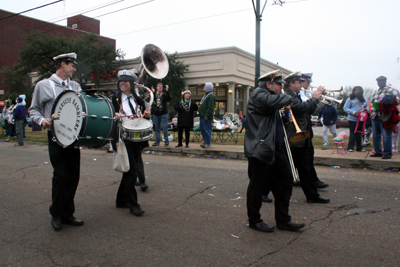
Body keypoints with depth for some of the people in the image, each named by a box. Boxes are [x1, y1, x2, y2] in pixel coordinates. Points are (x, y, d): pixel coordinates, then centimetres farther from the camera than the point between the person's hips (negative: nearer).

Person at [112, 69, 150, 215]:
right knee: (132, 169, -9)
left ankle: (121, 200, 27)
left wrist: (147, 115, -8)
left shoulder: (138, 99, 12)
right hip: (123, 138, -4)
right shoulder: (115, 99, 3)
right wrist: (115, 115, -19)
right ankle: (133, 204, 1)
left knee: (129, 169, 11)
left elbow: (144, 119, 14)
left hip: (137, 138, 4)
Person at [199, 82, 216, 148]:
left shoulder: (211, 96, -13)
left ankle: (208, 143, -1)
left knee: (207, 130, -6)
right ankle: (206, 141, 20)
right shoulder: (205, 95, 20)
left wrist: (207, 116, -25)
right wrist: (200, 114, 21)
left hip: (206, 117, -10)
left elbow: (210, 107, -21)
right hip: (202, 116, 10)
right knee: (202, 129, 13)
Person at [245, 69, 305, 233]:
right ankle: (254, 220, 19)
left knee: (285, 182, 12)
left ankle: (283, 220, 24)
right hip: (261, 149, -10)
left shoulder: (270, 96, 19)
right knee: (257, 186, 3)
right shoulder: (259, 95, -12)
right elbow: (275, 102, -33)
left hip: (276, 149, 10)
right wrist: (287, 97, -13)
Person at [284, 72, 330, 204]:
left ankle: (312, 195, 22)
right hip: (293, 141, -10)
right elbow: (302, 107, -30)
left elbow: (307, 110, 20)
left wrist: (317, 98, 9)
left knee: (305, 169, 14)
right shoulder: (288, 96, -16)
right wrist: (314, 98, -14)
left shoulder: (295, 96, 17)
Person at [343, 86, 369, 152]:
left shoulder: (364, 99, 12)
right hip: (352, 119, -4)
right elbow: (345, 108, -6)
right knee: (352, 133, -2)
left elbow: (367, 106, 20)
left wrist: (366, 109, -5)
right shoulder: (350, 99, -2)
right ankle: (350, 147, 5)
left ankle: (359, 147, 16)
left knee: (359, 134, 10)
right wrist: (353, 112, -18)